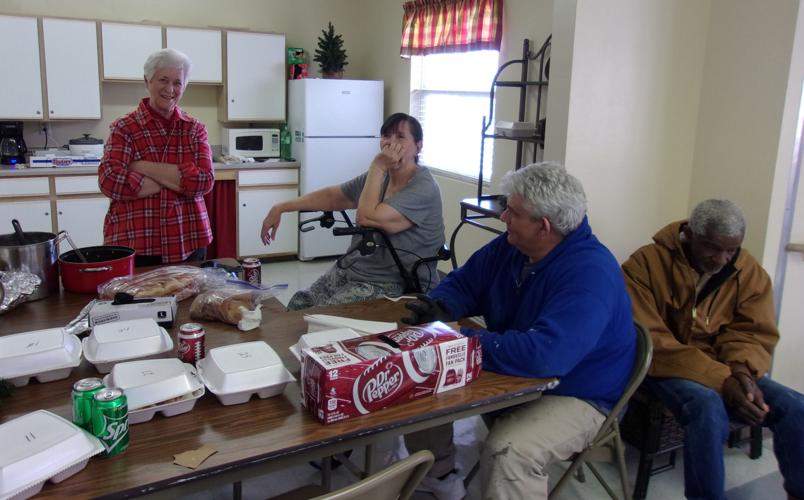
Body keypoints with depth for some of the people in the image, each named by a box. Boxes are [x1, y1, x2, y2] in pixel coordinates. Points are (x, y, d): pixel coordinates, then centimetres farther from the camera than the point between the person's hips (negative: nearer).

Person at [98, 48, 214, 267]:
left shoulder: (195, 129, 6)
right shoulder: (124, 128, 0)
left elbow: (205, 181, -8)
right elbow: (110, 182, -14)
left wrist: (144, 167, -14)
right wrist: (179, 180, -13)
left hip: (189, 243, 2)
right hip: (134, 245, -2)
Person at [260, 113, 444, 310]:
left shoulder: (424, 189, -18)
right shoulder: (379, 176, 7)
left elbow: (367, 218, -26)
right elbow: (331, 197, 15)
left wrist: (377, 166, -18)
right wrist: (280, 208, 11)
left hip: (395, 286, -7)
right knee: (298, 304, -4)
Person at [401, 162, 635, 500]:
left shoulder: (590, 273, -29)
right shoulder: (511, 246, -4)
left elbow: (544, 354, -40)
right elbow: (464, 283, 9)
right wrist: (441, 309, -15)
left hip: (575, 395, -8)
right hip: (515, 374, 8)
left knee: (507, 452, -35)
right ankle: (437, 473, 21)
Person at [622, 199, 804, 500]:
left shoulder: (750, 271, -1)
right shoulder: (644, 264, -16)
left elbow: (753, 334, 0)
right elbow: (652, 344, -21)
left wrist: (742, 372, -24)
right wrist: (721, 381, -28)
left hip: (725, 372, 5)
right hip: (666, 369, -4)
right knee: (709, 407, -35)